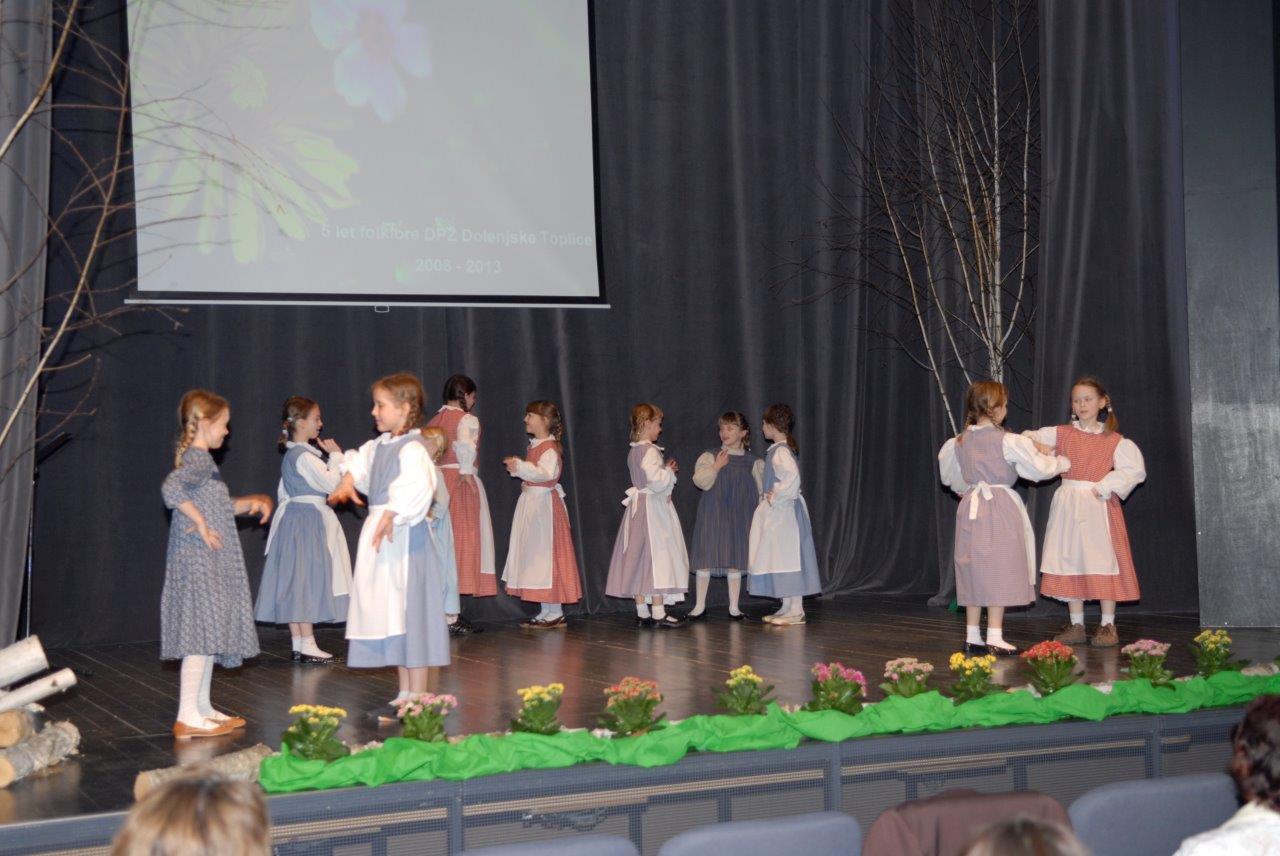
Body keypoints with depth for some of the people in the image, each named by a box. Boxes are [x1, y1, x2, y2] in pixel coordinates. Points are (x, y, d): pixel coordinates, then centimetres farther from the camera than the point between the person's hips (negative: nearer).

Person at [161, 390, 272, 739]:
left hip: (211, 562, 10)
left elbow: (221, 506, 29)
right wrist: (200, 523, -26)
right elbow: (171, 488, -34)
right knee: (201, 632, -10)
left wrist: (253, 501, 18)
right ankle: (188, 717, -9)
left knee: (210, 632, 14)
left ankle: (202, 707, 22)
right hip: (198, 557, -10)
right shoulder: (197, 460, -14)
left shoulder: (199, 460, 18)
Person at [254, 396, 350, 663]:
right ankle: (307, 645, -2)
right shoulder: (305, 456, -17)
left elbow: (283, 494, 21)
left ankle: (298, 643, 14)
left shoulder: (291, 454, 14)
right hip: (308, 519, -10)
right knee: (307, 580, -6)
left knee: (294, 582, 9)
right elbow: (331, 483, -19)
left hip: (292, 518, 10)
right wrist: (335, 456, -8)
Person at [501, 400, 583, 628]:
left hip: (544, 503, -10)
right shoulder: (535, 446, 15)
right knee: (535, 556, 12)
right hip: (531, 501, 10)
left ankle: (555, 613, 0)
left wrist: (521, 467, -34)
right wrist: (517, 467, 11)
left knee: (546, 553, -6)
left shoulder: (550, 447, -15)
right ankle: (545, 612, 18)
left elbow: (546, 473, -31)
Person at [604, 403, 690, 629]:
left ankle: (642, 612, 13)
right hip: (654, 508, -9)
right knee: (657, 555, -5)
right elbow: (657, 481, -25)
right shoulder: (650, 451, -16)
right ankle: (658, 613, -5)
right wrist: (669, 471, -8)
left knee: (639, 559, 8)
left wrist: (666, 470, 12)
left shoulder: (633, 452, 12)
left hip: (637, 506, 9)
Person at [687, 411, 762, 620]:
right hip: (712, 515, -1)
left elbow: (761, 490, 8)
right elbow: (701, 482, -12)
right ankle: (700, 605, 10)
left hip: (739, 516, 1)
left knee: (735, 560, 5)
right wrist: (716, 466, -21)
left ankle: (734, 607, 15)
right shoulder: (709, 457, 1)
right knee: (705, 558, -1)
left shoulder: (752, 462, 5)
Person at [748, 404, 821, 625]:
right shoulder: (777, 449, 14)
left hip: (783, 512, -10)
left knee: (788, 557, -7)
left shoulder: (781, 451, -16)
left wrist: (775, 497, -22)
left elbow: (792, 476, -30)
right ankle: (787, 608, 17)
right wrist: (770, 495, 12)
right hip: (775, 512, 10)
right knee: (780, 559, 12)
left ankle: (796, 610, -5)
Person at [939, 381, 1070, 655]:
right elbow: (1039, 468, -4)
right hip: (1000, 509, -6)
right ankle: (994, 639, -2)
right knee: (999, 571, -1)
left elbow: (950, 477, 19)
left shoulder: (959, 442, 5)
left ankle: (972, 637, 14)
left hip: (971, 507, 6)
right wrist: (1063, 463, 14)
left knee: (974, 571, 10)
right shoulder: (1008, 442, -11)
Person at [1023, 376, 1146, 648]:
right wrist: (1037, 446, -14)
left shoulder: (1114, 441, 0)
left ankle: (1108, 625, 5)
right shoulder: (1060, 434, 9)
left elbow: (1135, 470, -8)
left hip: (1098, 506, -3)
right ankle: (1076, 625, 15)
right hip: (1067, 504, 4)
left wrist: (1104, 487, -15)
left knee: (1103, 562, -5)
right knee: (1069, 564, 5)